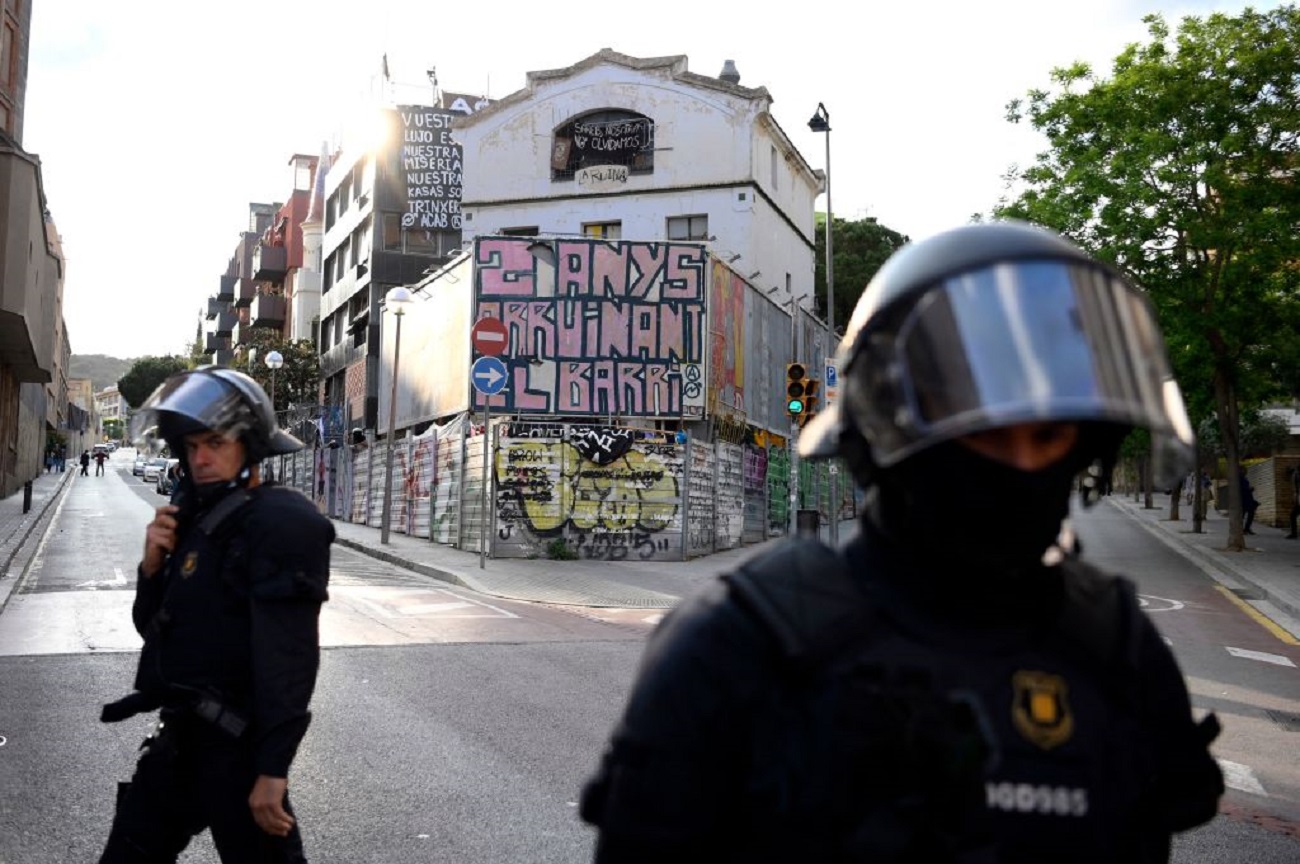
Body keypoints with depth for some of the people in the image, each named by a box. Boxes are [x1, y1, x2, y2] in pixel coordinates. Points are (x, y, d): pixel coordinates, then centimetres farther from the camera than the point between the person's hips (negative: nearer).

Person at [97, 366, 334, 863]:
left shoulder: (281, 523, -18)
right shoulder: (198, 518, 10)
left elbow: (287, 657, -23)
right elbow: (153, 626, 15)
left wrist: (272, 768, -25)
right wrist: (154, 565, -4)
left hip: (235, 744, -9)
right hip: (182, 734, 9)